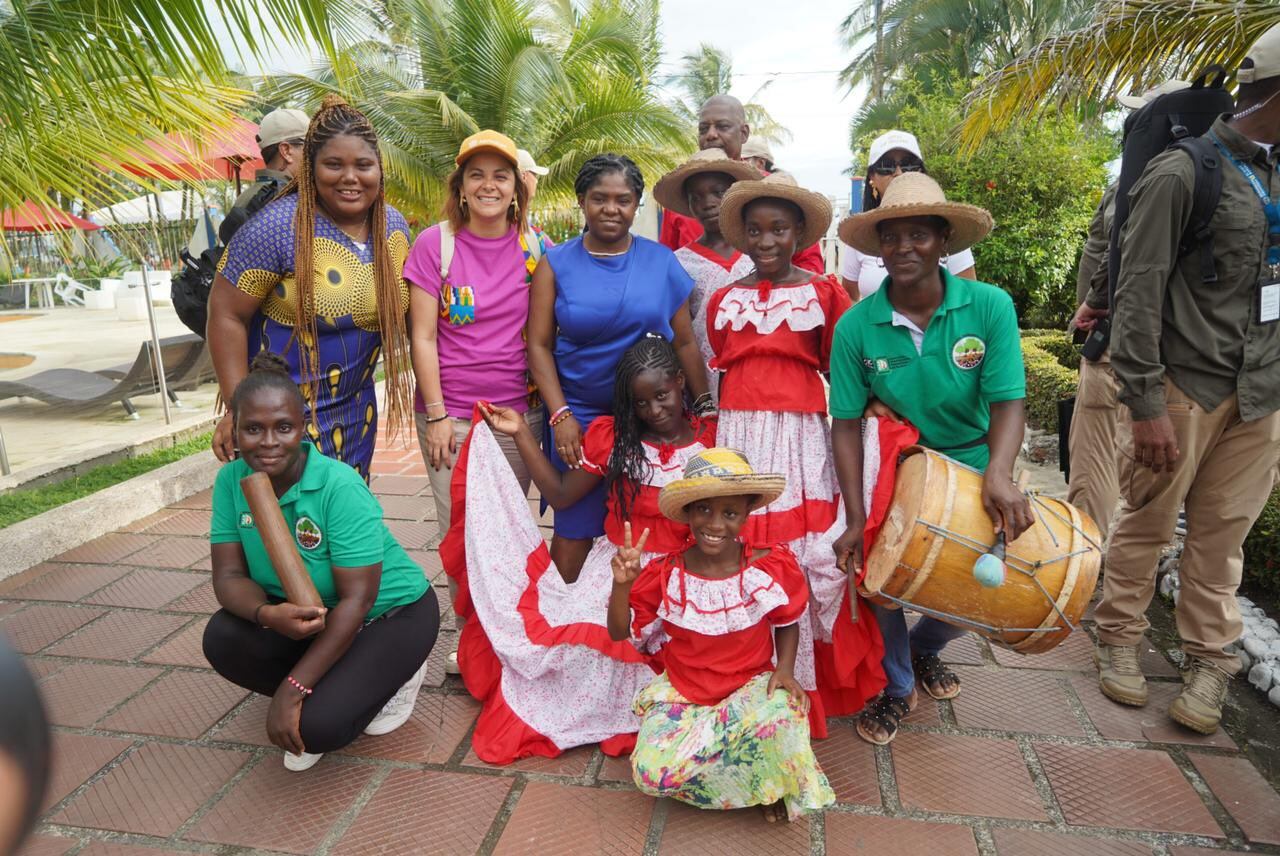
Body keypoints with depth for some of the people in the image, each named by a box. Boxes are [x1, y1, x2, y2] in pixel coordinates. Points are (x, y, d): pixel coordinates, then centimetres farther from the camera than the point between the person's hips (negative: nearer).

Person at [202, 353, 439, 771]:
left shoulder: (340, 487, -28)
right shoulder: (230, 480, -10)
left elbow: (356, 601, -27)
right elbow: (228, 574, -9)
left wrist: (291, 689, -27)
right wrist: (266, 614, -33)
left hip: (391, 612, -5)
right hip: (308, 612, 6)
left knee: (315, 727, -22)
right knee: (222, 639, -21)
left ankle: (394, 675, 9)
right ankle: (326, 686, 5)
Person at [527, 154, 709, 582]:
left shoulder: (662, 261, 3)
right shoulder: (556, 263, 1)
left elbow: (684, 342, 5)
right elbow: (539, 345, -2)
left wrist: (705, 407, 1)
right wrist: (560, 414, -12)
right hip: (580, 415, -1)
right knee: (573, 532, 5)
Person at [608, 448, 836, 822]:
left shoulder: (771, 567, -12)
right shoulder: (665, 574, -13)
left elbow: (787, 623, 5)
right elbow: (620, 631, -5)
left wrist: (785, 668, -14)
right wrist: (622, 584, -24)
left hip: (752, 684, -1)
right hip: (681, 691, 1)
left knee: (779, 716, -36)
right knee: (650, 772, -22)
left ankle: (775, 786, 2)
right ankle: (748, 780, 7)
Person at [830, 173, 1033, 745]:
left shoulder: (990, 306, -13)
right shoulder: (855, 327, -13)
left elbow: (1007, 402, -16)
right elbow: (847, 423, -12)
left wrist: (998, 475, -35)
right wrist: (855, 518, -18)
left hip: (971, 469, 1)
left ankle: (924, 648, 37)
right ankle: (895, 686, 20)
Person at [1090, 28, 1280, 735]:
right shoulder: (1181, 174, -8)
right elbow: (1138, 295, -13)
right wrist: (1144, 404, -17)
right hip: (1184, 388, -6)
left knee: (1221, 533, 10)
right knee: (1146, 523, 5)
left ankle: (1209, 660, 23)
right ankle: (1119, 639, 22)